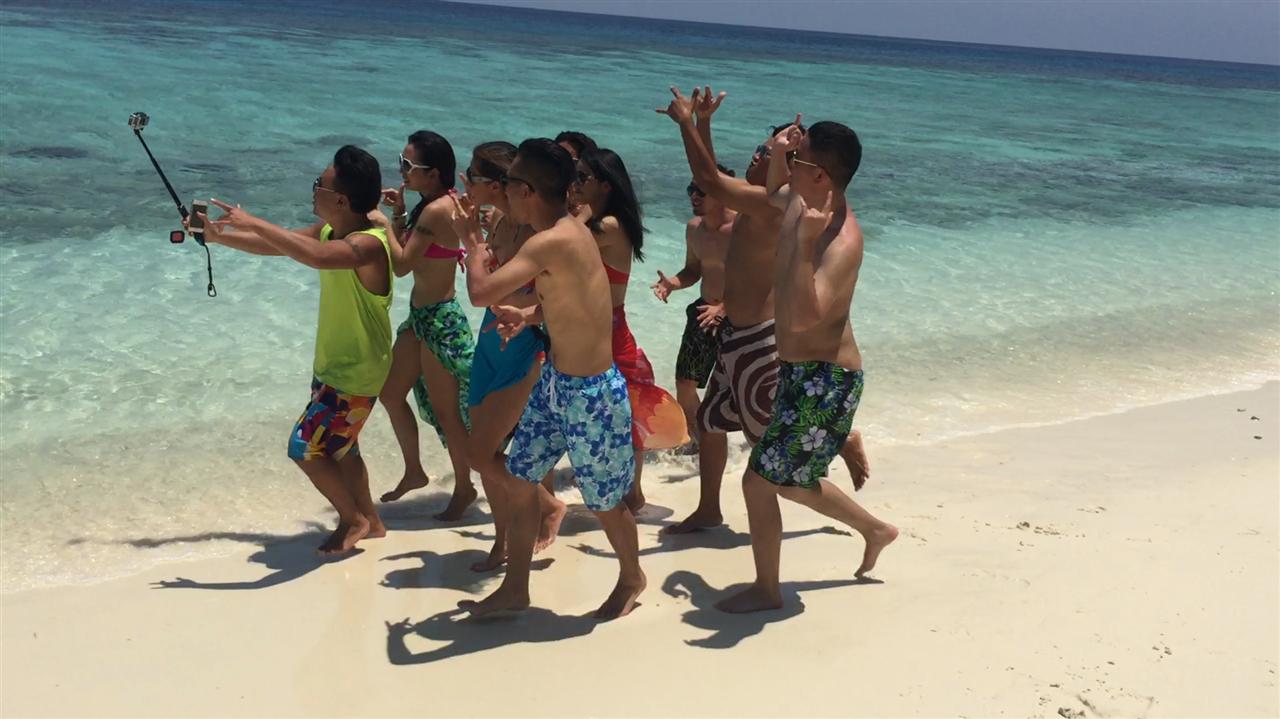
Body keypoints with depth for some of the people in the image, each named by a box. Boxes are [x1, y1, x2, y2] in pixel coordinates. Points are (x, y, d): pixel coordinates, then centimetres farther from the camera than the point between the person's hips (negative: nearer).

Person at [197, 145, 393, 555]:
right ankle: (369, 521, 40)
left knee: (306, 448, -7)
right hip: (331, 366, 10)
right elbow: (275, 245, 12)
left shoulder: (369, 242, -28)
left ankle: (353, 519, 15)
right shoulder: (330, 231, 0)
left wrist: (253, 222, -42)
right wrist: (218, 236, 3)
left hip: (356, 373, -10)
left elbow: (316, 257, -47)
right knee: (339, 446, 22)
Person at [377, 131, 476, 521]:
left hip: (440, 320, -10)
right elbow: (410, 254, 11)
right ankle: (414, 472, 35)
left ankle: (464, 487, 20)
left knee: (444, 410, 3)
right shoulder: (433, 204, 7)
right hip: (422, 315, 10)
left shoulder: (436, 210, -22)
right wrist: (398, 214, 2)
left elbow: (402, 264, -21)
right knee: (392, 393, 19)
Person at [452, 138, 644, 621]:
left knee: (604, 503, 11)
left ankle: (631, 578, 38)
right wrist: (528, 316, 4)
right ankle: (514, 589, 28)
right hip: (555, 381, 9)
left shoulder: (551, 242, -26)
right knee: (518, 481, 14)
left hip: (592, 394, -9)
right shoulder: (568, 229, 3)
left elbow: (481, 292, -29)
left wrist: (472, 239, -11)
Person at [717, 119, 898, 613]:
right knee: (790, 480, 24)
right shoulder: (799, 202, 0)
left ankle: (766, 590, 18)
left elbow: (802, 317, -39)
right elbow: (773, 193, 27)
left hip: (826, 381, -10)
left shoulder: (842, 241, -27)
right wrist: (778, 154, 5)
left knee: (759, 481, -2)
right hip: (798, 370, 10)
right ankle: (875, 530, 44)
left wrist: (805, 240, -43)